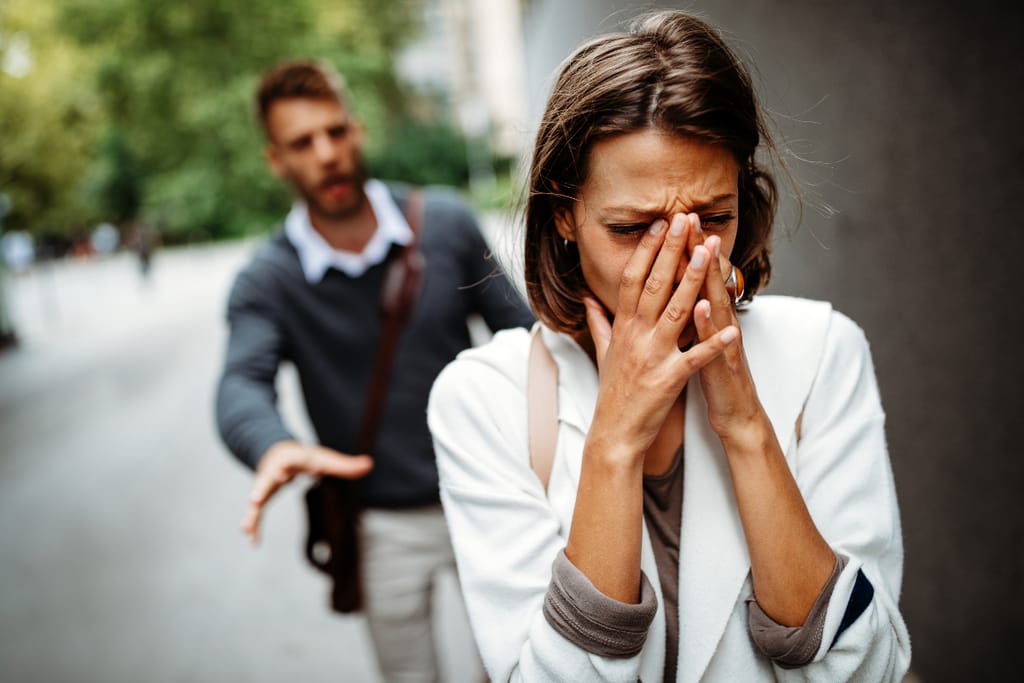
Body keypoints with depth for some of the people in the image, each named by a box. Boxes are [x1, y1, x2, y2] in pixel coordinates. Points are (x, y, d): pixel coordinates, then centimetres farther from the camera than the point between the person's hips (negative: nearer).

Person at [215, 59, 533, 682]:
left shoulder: (446, 222, -8)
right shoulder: (267, 283, -11)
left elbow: (522, 334, -3)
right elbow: (242, 385, -28)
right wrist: (274, 447, -51)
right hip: (380, 524, -1)